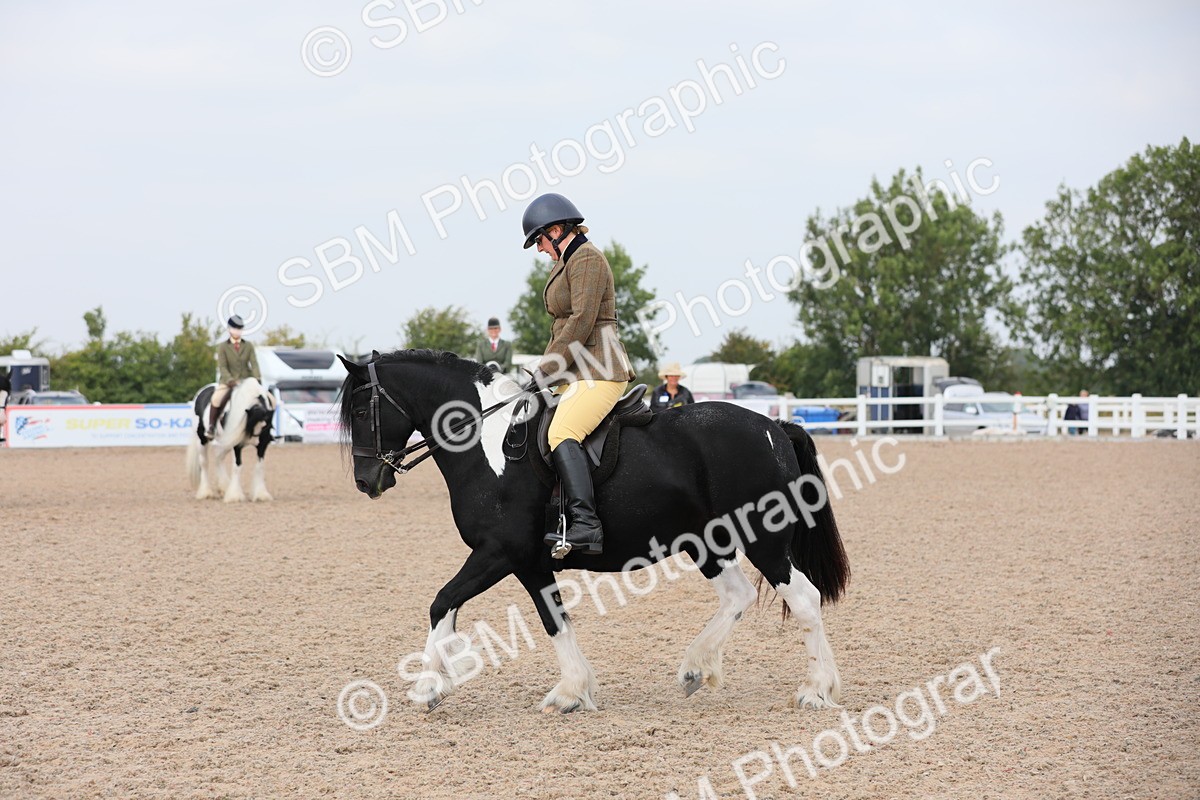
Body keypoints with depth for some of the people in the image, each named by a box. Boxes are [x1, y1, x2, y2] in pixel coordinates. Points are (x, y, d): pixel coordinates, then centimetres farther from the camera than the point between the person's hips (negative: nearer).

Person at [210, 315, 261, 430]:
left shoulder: (248, 346, 9)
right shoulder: (222, 347, 2)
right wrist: (230, 380, -22)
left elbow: (254, 363, 0)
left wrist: (257, 378, -17)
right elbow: (222, 367, -6)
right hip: (228, 381, -2)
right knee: (216, 399, -26)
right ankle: (211, 425, -12)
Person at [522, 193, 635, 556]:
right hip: (575, 372, 11)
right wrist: (544, 371, 15)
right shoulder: (564, 263, 22)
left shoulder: (586, 258, -9)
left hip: (598, 370, -11)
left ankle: (586, 525, -40)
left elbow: (581, 322, -18)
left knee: (562, 432, -30)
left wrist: (545, 371, -16)